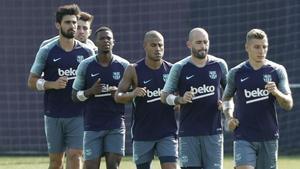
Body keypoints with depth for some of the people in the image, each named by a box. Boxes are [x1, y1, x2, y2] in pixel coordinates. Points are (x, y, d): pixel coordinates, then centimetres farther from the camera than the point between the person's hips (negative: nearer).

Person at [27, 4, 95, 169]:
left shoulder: (87, 52, 5)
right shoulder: (46, 51, 1)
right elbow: (32, 81, 3)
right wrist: (52, 84, -14)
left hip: (78, 115, 0)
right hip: (53, 115, 0)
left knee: (75, 156, -10)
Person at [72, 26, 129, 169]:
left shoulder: (124, 66, 3)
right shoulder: (85, 66, 2)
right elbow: (75, 95, 7)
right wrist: (90, 92, -14)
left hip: (116, 125, 0)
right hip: (93, 125, 0)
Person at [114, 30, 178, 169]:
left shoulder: (172, 70, 2)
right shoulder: (134, 70, -2)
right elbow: (117, 96, -2)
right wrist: (132, 94, -23)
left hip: (167, 132, 0)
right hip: (142, 132, 0)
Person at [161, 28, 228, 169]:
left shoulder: (219, 65, 6)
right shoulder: (179, 68, 1)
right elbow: (164, 96, 2)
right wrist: (180, 100, -17)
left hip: (213, 130, 1)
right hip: (188, 132, -1)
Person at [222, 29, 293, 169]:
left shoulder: (277, 71, 2)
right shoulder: (236, 73, 4)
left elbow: (288, 105, -1)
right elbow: (227, 98, 22)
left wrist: (276, 92, -22)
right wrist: (229, 118, 3)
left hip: (269, 137, 1)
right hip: (243, 138, -1)